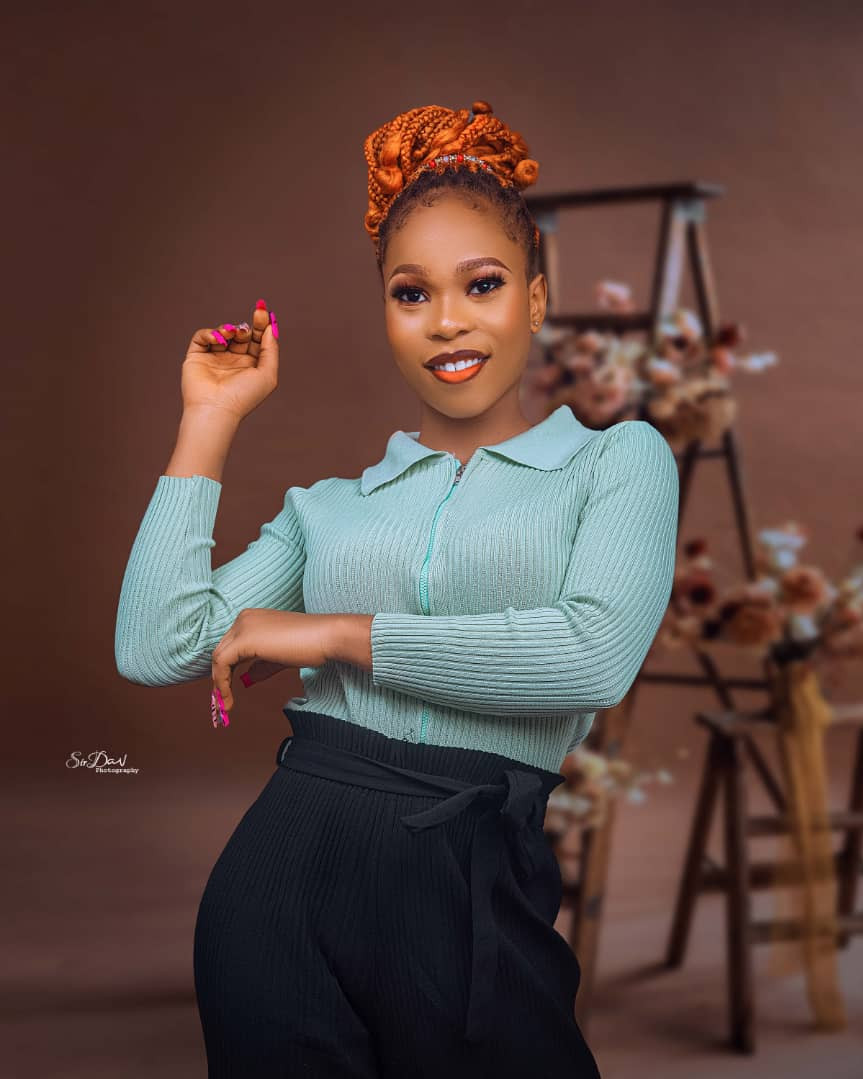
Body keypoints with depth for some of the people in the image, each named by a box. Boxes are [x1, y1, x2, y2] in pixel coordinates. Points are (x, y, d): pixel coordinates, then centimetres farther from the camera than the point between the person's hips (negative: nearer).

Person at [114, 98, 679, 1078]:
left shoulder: (617, 460, 7)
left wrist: (335, 634, -5)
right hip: (282, 868, 3)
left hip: (470, 877, -2)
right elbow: (155, 649, 3)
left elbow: (595, 657, -12)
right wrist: (210, 417, 9)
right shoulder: (328, 507, 15)